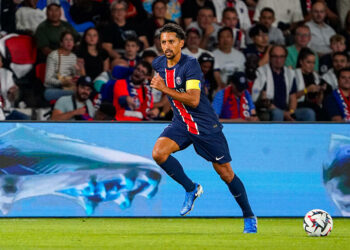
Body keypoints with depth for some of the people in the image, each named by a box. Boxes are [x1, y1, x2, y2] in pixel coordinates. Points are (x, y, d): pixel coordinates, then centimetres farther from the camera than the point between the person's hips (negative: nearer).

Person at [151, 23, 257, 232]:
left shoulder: (190, 64, -20)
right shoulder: (159, 64, 1)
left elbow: (193, 100, -29)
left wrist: (164, 89, -30)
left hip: (206, 125, -5)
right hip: (181, 123, 5)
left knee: (226, 174, 1)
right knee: (158, 153, -22)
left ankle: (249, 217, 20)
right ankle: (191, 189, -1)